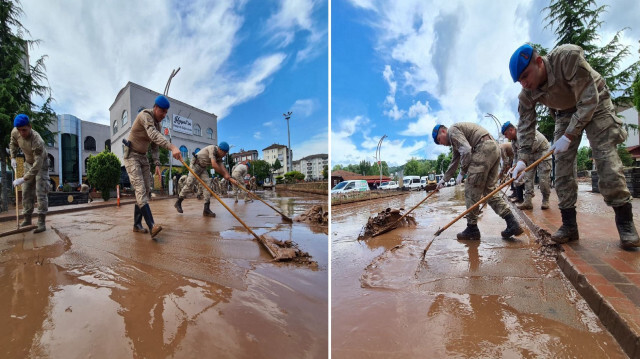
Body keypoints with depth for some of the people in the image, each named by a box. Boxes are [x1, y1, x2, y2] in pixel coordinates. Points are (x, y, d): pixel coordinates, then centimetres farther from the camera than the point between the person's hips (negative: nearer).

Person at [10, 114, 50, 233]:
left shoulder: (37, 141, -34)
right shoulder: (14, 132, -14)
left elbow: (37, 165, -34)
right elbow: (13, 144, 12)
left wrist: (23, 179, -34)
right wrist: (13, 157, 0)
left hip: (41, 164, -7)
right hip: (28, 163, 7)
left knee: (40, 193, -11)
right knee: (26, 192, 8)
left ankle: (41, 223, -9)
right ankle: (27, 219, 18)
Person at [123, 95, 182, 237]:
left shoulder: (157, 124, 9)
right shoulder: (145, 115, -18)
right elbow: (153, 135, -38)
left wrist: (157, 164, 2)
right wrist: (171, 147, -54)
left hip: (143, 157, 8)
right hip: (131, 156, -8)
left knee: (146, 191, 3)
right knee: (140, 189, -21)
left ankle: (137, 224, 12)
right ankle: (152, 226, -32)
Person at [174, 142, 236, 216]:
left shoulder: (219, 157, -1)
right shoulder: (212, 148, -25)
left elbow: (223, 168, -8)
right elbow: (214, 165, -34)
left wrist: (229, 178, -23)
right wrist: (224, 174, -26)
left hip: (203, 167, 7)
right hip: (195, 164, -7)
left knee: (207, 185, -6)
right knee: (189, 184, -8)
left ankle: (206, 209, -6)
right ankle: (178, 202, 15)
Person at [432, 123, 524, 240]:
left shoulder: (452, 131, -2)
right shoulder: (454, 141, 28)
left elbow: (466, 150, -16)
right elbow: (454, 162, 36)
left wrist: (462, 173, -8)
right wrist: (444, 179, 39)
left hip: (484, 149, -10)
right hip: (494, 149, 10)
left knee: (472, 191, -4)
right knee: (489, 190, 11)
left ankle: (472, 230, 4)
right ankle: (513, 224, 5)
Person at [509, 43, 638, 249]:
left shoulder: (569, 57, -33)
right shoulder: (527, 95, -19)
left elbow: (588, 100, -30)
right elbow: (525, 127, -14)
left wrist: (569, 136, -31)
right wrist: (523, 158, -23)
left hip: (595, 105, -3)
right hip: (565, 112, 4)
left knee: (607, 159, -16)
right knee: (562, 165, -8)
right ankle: (569, 226, -3)